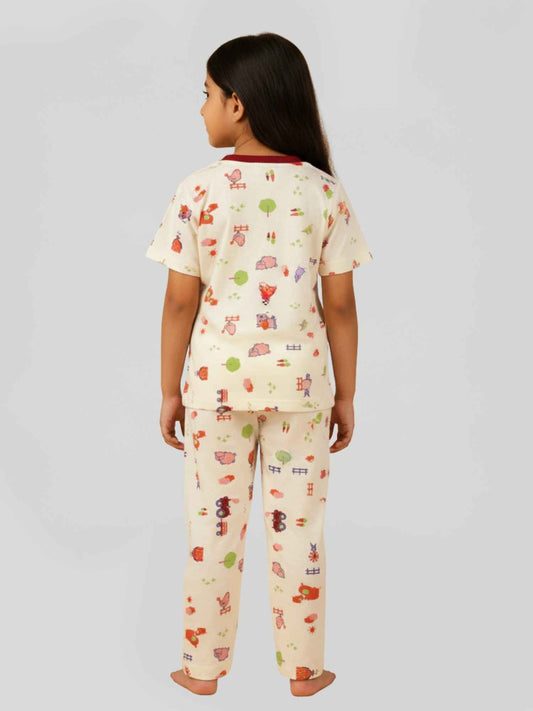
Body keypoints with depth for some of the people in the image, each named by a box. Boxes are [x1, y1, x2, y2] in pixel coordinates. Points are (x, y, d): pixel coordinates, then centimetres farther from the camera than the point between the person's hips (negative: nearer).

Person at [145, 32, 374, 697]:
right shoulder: (325, 191, -6)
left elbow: (180, 301, -7)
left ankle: (203, 667, 25)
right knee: (297, 524, 11)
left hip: (219, 375, 0)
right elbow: (339, 304, -4)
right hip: (299, 375, 1)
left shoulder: (199, 189, -10)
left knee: (213, 523, 12)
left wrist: (170, 392, 4)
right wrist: (345, 394, 6)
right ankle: (302, 670, 24)